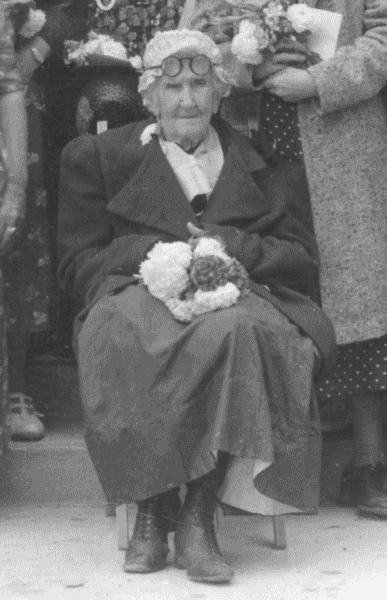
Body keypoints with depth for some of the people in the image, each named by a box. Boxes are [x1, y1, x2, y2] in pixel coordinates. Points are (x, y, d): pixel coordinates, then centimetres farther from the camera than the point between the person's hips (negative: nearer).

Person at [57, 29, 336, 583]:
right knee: (123, 334, -39)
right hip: (138, 293, 0)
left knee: (238, 331, -38)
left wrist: (228, 246, -6)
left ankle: (199, 517, -33)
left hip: (236, 295, 1)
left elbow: (303, 258, 13)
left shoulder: (259, 163, 22)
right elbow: (76, 266, 11)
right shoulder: (98, 157, 19)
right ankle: (151, 513, -27)